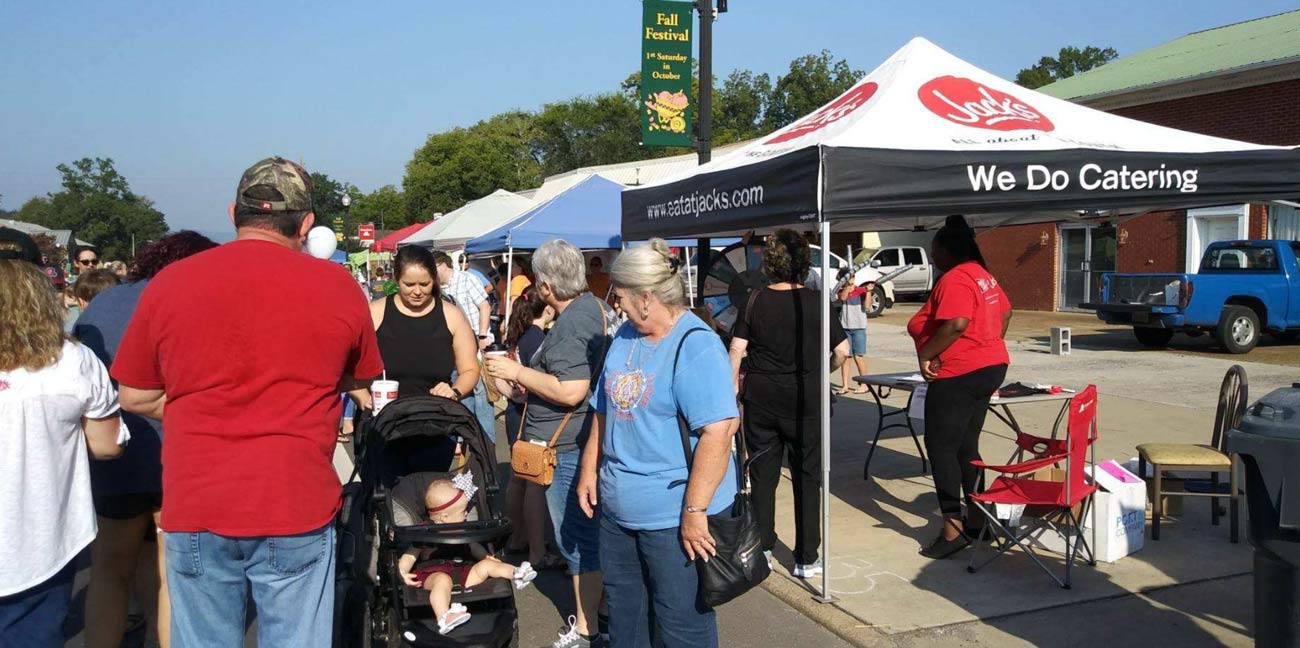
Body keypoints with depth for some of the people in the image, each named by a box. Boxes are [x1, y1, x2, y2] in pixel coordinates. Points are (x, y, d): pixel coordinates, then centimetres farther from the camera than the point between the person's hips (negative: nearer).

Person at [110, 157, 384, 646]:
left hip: (194, 507, 2)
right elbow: (360, 381, 11)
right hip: (298, 511, -1)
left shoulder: (169, 283, -1)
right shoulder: (336, 285, -4)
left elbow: (134, 397, 8)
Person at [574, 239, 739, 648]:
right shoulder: (625, 337, 8)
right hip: (617, 508, 8)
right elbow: (604, 411, 17)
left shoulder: (697, 346, -19)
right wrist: (589, 471, 13)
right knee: (624, 613, 22)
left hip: (674, 516, -8)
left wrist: (695, 511, -25)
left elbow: (717, 433, -25)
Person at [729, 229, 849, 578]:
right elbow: (842, 351, -4)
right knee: (806, 477, 8)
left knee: (762, 474, 13)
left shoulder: (755, 302, -4)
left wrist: (732, 386, 5)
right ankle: (806, 558, 13)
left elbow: (736, 349, -5)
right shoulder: (816, 302, -6)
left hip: (760, 398, 1)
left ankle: (762, 548, 21)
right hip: (805, 399, -1)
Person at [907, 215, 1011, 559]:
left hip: (958, 374, -10)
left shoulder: (954, 280, -18)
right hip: (990, 366, 10)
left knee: (941, 447, -6)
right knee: (966, 446, 17)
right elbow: (1004, 313, 23)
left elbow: (956, 324, -30)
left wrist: (925, 354, -20)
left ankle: (953, 528, -8)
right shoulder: (982, 275, 13)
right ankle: (977, 517, 25)